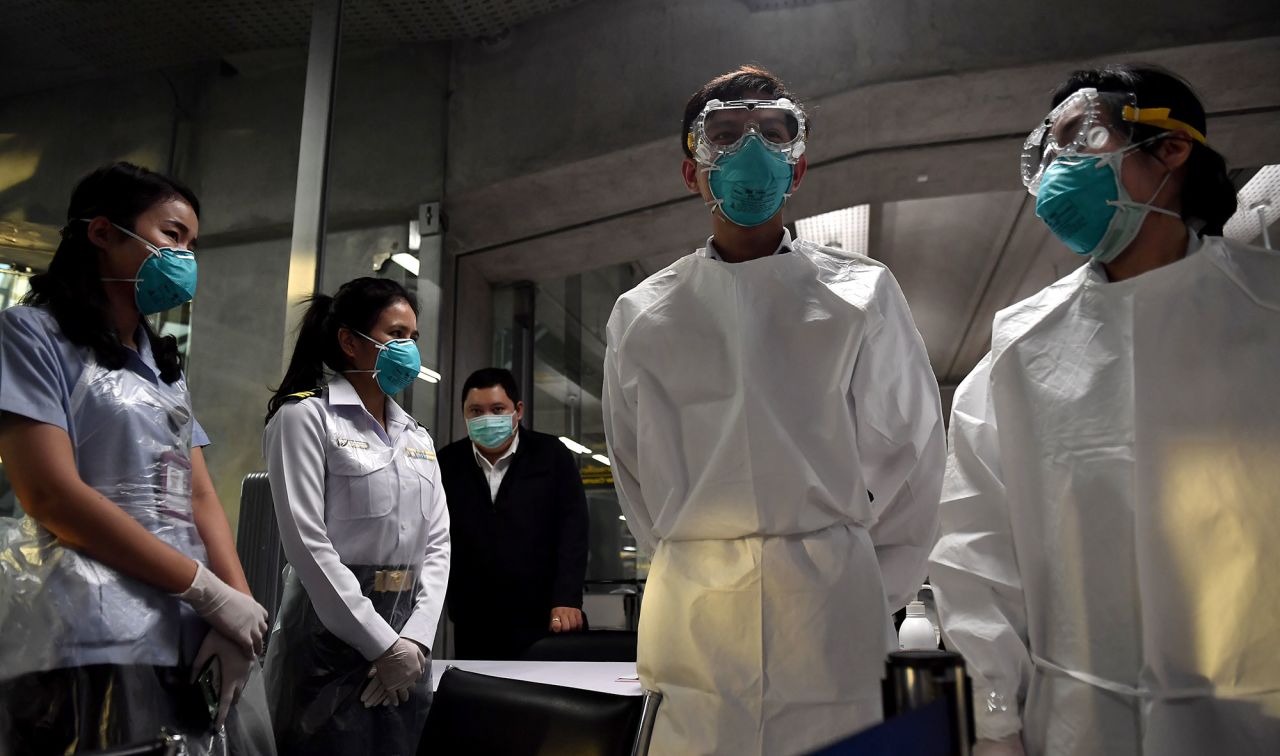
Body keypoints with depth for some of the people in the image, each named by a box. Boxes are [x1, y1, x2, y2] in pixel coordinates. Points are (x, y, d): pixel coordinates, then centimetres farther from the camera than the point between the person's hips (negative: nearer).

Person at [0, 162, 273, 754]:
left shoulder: (164, 365, 19)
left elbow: (199, 494, 10)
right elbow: (52, 494, -14)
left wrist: (240, 604, -7)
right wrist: (211, 592, -15)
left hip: (190, 639, 7)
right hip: (92, 647, -6)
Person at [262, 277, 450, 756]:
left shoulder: (418, 436, 14)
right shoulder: (306, 415, -6)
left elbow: (437, 543, 9)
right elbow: (307, 541, -14)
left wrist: (416, 638, -5)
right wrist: (381, 643, -14)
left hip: (407, 646, 6)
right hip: (332, 634, -6)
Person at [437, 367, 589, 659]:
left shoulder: (552, 455, 0)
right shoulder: (447, 463, 6)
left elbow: (572, 529, -6)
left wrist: (567, 600, -16)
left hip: (545, 621, -2)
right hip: (474, 625, 2)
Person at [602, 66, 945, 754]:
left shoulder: (862, 296, 4)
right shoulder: (641, 316, 7)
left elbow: (909, 453, 5)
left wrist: (872, 595, 4)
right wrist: (690, 569, 9)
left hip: (830, 617, 0)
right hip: (693, 618, 1)